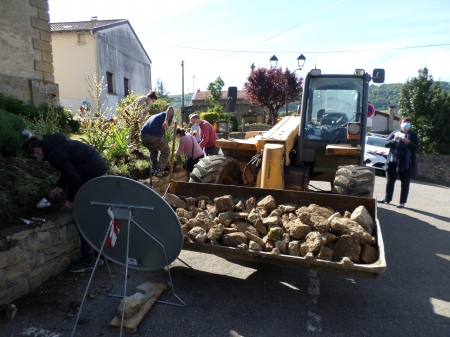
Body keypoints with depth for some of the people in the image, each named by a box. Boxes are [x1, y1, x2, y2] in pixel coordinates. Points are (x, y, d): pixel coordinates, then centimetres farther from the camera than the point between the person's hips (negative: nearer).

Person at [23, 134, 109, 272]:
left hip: (92, 176, -10)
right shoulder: (55, 144, 15)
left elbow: (74, 177, -20)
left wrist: (71, 199, -8)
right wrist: (59, 186, 26)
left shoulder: (55, 154, -17)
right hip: (98, 170, 10)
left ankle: (88, 260, 7)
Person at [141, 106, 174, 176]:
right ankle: (159, 170, 10)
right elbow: (170, 109, -6)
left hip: (143, 135, 6)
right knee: (166, 151, 18)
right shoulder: (167, 115, 19)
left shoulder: (155, 116, 38)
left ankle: (154, 169, 28)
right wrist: (166, 121, -21)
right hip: (155, 135, -6)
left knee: (153, 151, 33)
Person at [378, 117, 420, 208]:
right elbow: (386, 143, 1)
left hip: (406, 163, -1)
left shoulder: (413, 135, 4)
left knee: (405, 183, 3)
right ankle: (387, 199, 22)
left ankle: (402, 202, 9)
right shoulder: (395, 133, 6)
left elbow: (416, 147, -5)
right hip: (393, 161, 2)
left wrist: (407, 142, -19)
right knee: (390, 181, 10)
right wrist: (394, 140, -17)